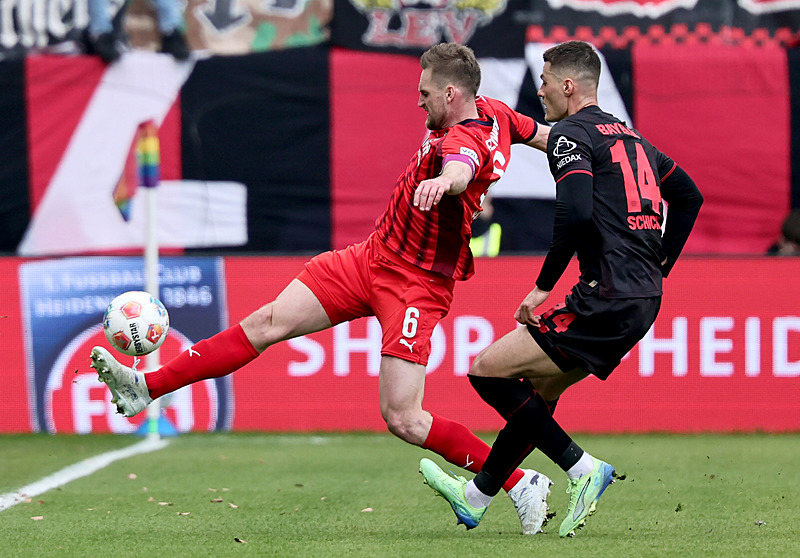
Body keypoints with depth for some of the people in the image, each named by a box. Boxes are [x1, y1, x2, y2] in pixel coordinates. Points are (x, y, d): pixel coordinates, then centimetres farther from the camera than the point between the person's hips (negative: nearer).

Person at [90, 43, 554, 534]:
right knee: (268, 323, 3)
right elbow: (545, 135, 19)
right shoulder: (491, 112, 2)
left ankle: (521, 483, 2)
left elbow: (459, 172, -51)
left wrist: (441, 183, -73)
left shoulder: (465, 140, -26)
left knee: (403, 420, -13)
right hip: (373, 256, 9)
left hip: (416, 287, -9)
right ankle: (145, 387, 5)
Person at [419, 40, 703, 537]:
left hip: (606, 299, -10)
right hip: (644, 300, 10)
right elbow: (689, 196, 27)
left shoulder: (572, 134, -7)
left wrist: (543, 286, -15)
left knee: (488, 370, -5)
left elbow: (575, 213, -23)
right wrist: (657, 267, 28)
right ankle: (476, 496, 33)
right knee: (540, 389, 22)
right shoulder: (629, 135, 20)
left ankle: (582, 468, -6)